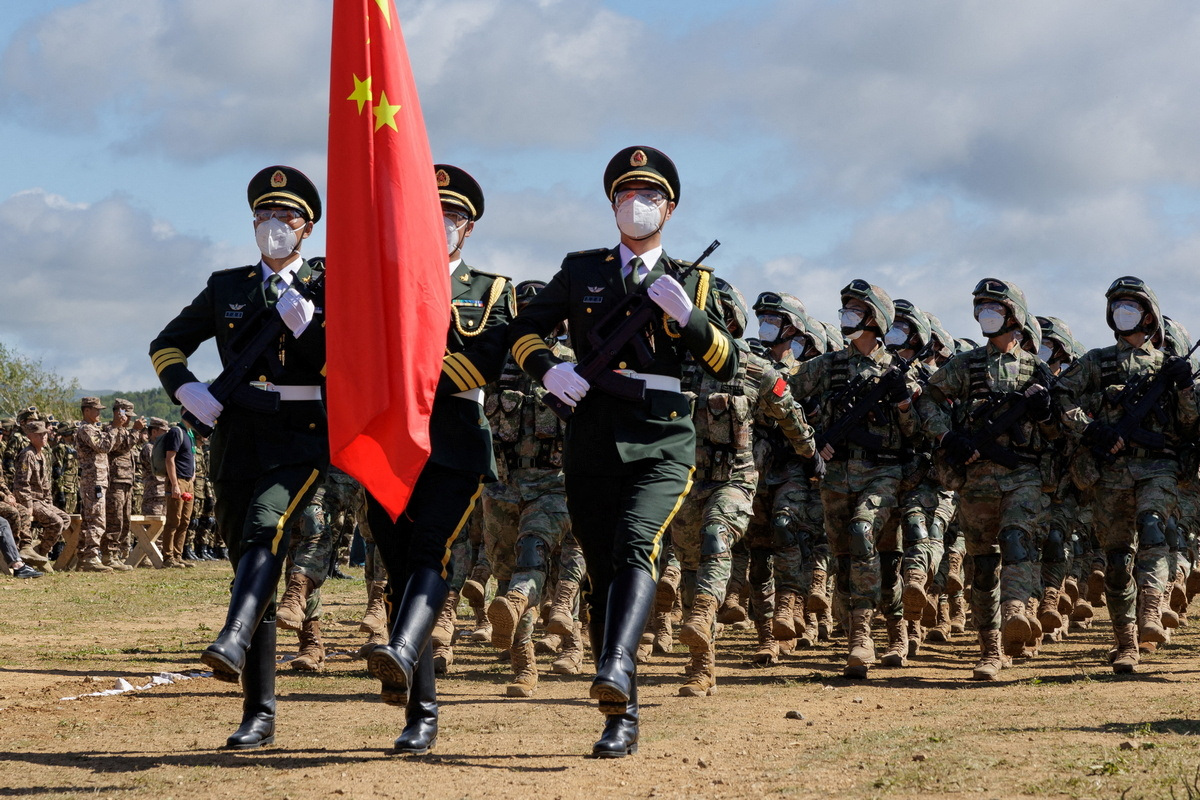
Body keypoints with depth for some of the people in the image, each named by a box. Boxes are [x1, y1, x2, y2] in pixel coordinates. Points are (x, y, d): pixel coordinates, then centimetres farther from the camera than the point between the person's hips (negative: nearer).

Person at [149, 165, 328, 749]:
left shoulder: (326, 287, 6)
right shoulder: (227, 287, 15)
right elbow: (166, 345, 21)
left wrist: (305, 322, -16)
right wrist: (189, 392, 3)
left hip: (301, 438, -3)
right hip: (237, 438, 3)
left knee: (265, 530, -32)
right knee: (251, 568, 4)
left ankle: (234, 642, -52)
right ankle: (259, 716, 7)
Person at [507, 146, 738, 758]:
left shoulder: (693, 284, 12)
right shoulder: (581, 271, 14)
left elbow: (727, 366, 4)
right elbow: (524, 330, 14)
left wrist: (686, 315, -13)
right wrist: (547, 368, -7)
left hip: (664, 443, -2)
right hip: (593, 442, 2)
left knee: (636, 546, -27)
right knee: (602, 573, 1)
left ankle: (617, 668, -44)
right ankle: (621, 720, 6)